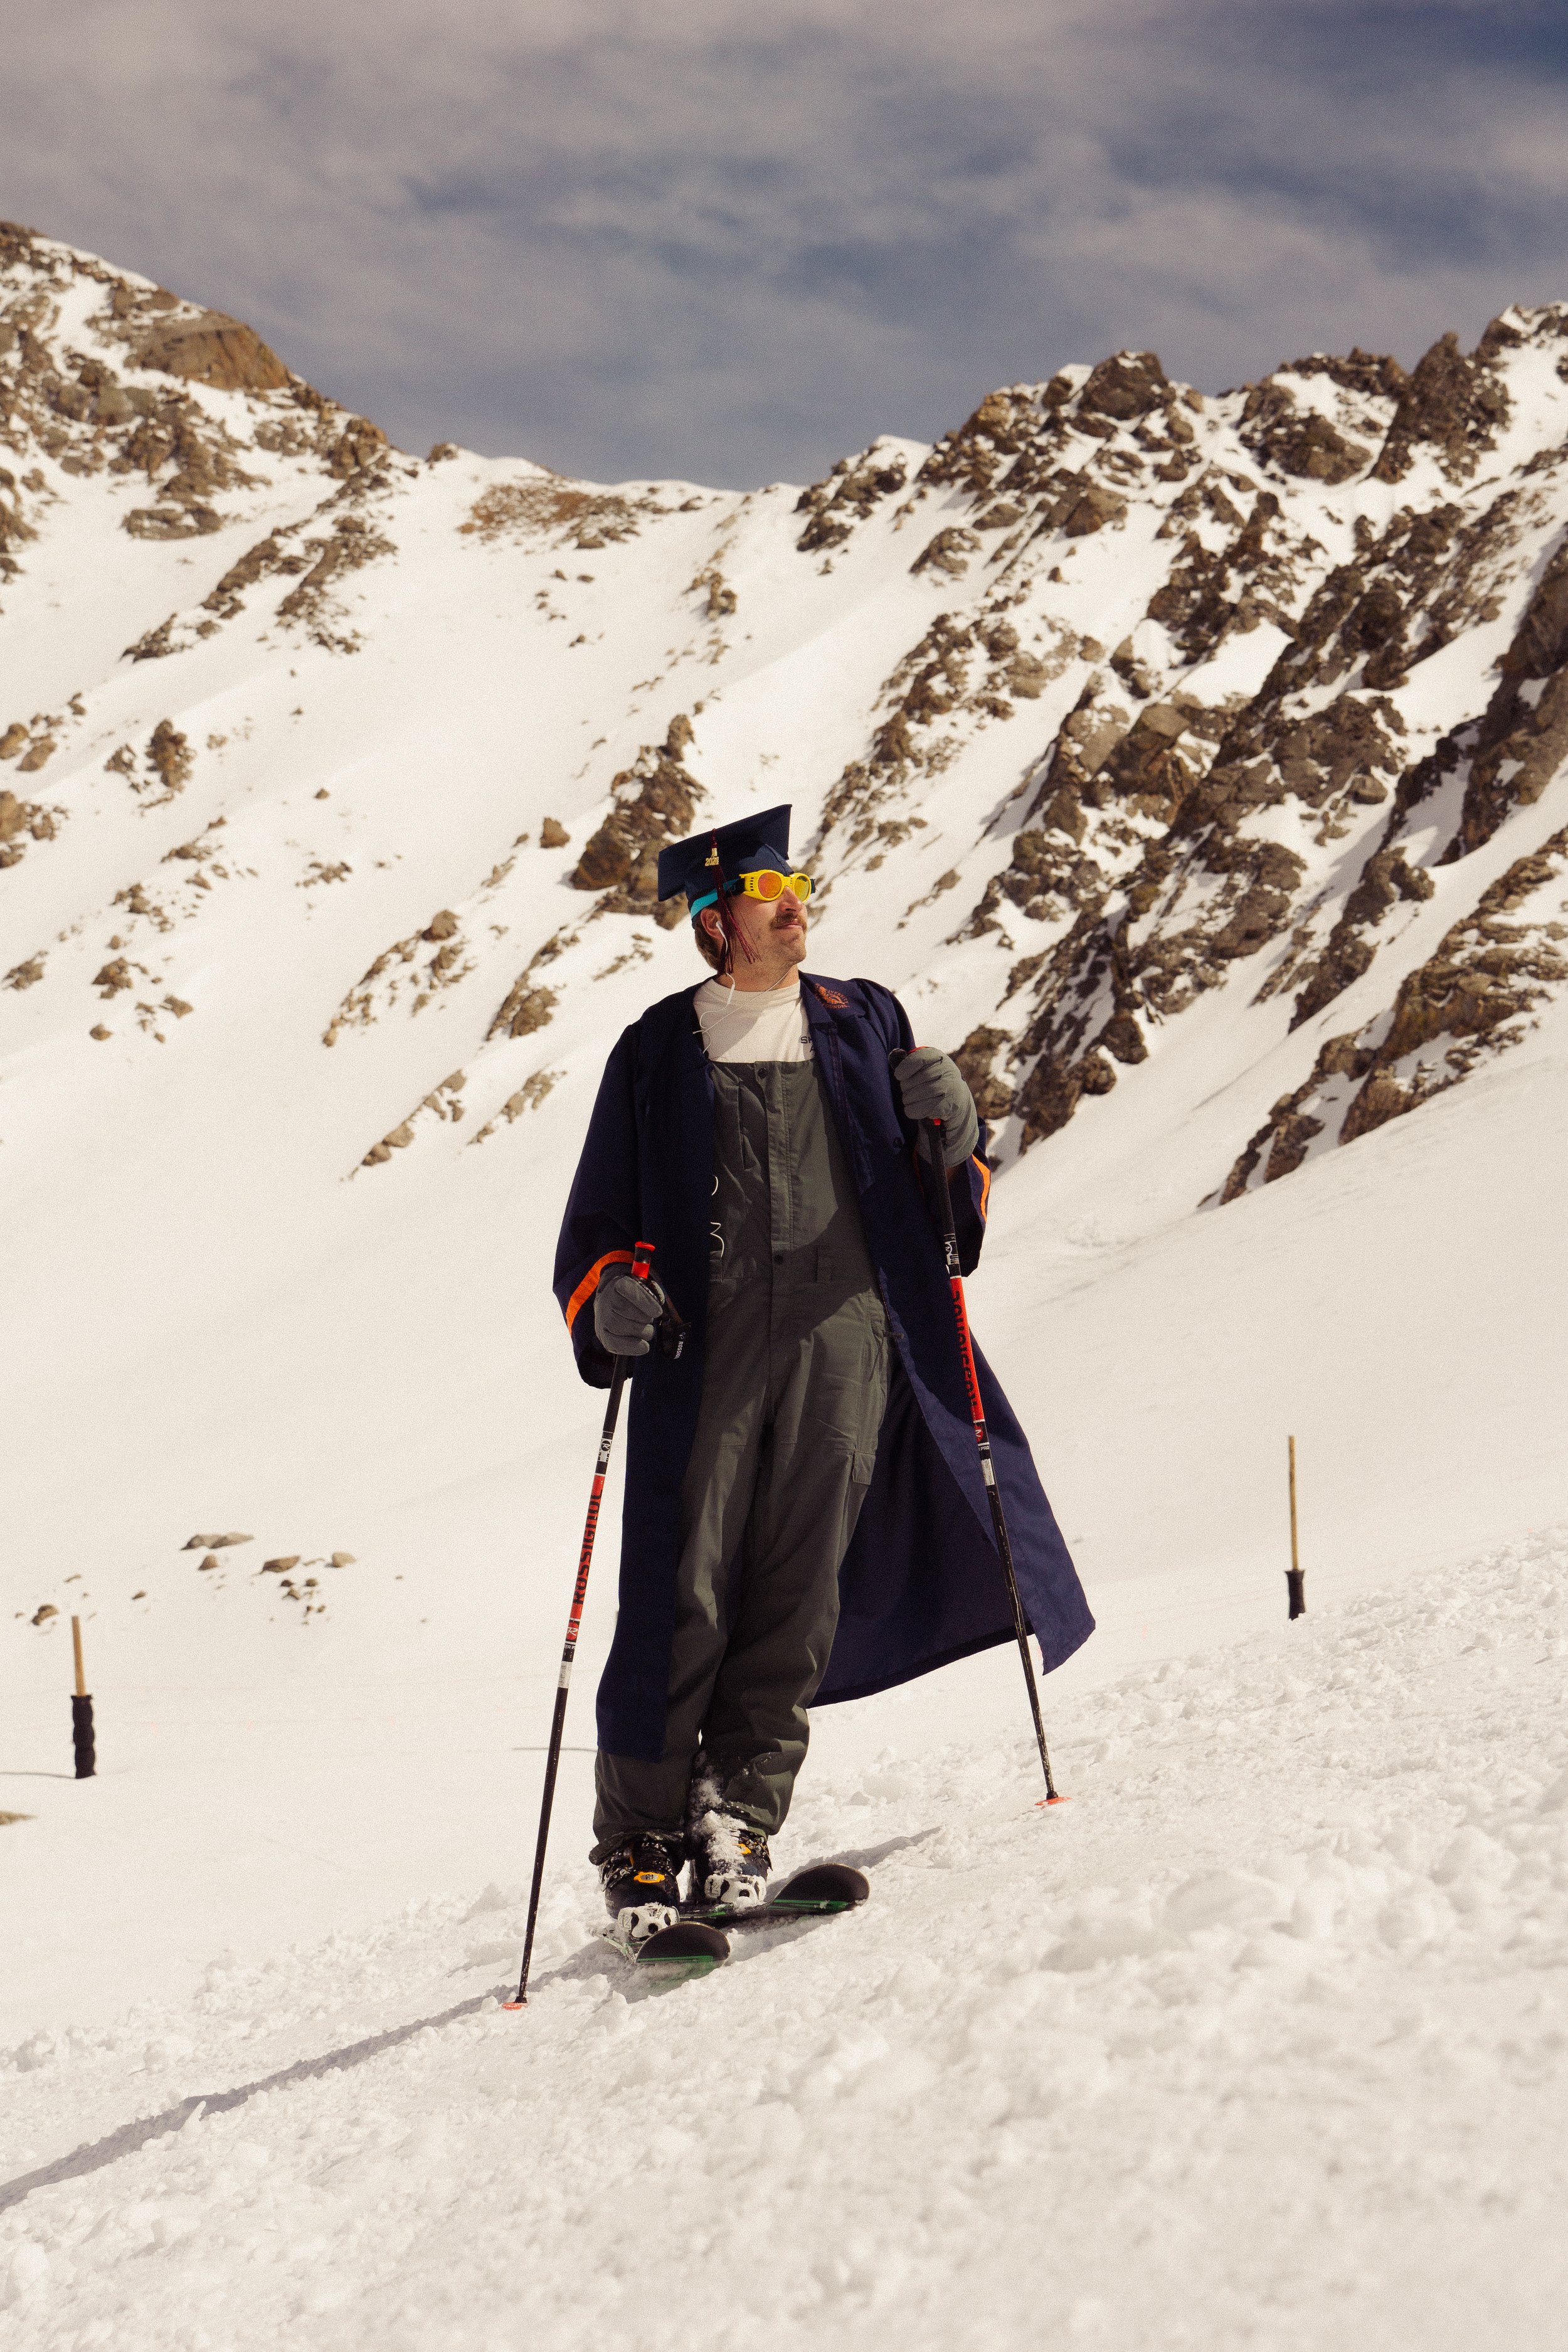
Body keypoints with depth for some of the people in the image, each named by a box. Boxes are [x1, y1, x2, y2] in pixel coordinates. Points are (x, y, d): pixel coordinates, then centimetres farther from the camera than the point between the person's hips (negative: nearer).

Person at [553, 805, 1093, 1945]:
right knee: (685, 1591, -7)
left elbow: (944, 1201, 18)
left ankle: (736, 1817, 4)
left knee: (800, 1589, -3)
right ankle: (641, 1841, 1)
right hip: (706, 1341, -1)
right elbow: (600, 1219, 14)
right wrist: (611, 1295, -6)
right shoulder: (659, 1051, 13)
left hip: (846, 1336, 2)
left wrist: (952, 1137, -4)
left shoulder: (866, 1022, 17)